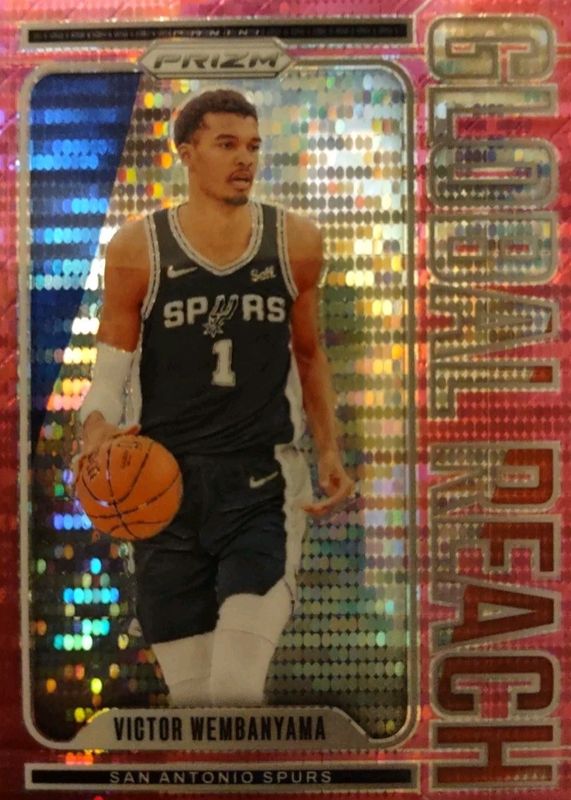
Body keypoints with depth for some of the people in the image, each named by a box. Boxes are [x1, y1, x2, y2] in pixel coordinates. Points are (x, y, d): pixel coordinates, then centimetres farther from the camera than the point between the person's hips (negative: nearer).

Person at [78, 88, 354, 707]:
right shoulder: (137, 249, -1)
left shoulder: (295, 242, 4)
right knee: (188, 691, 12)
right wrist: (96, 428, -19)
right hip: (165, 484, 0)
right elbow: (111, 366, 2)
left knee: (238, 691, -11)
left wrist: (329, 451, 10)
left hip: (264, 482, 0)